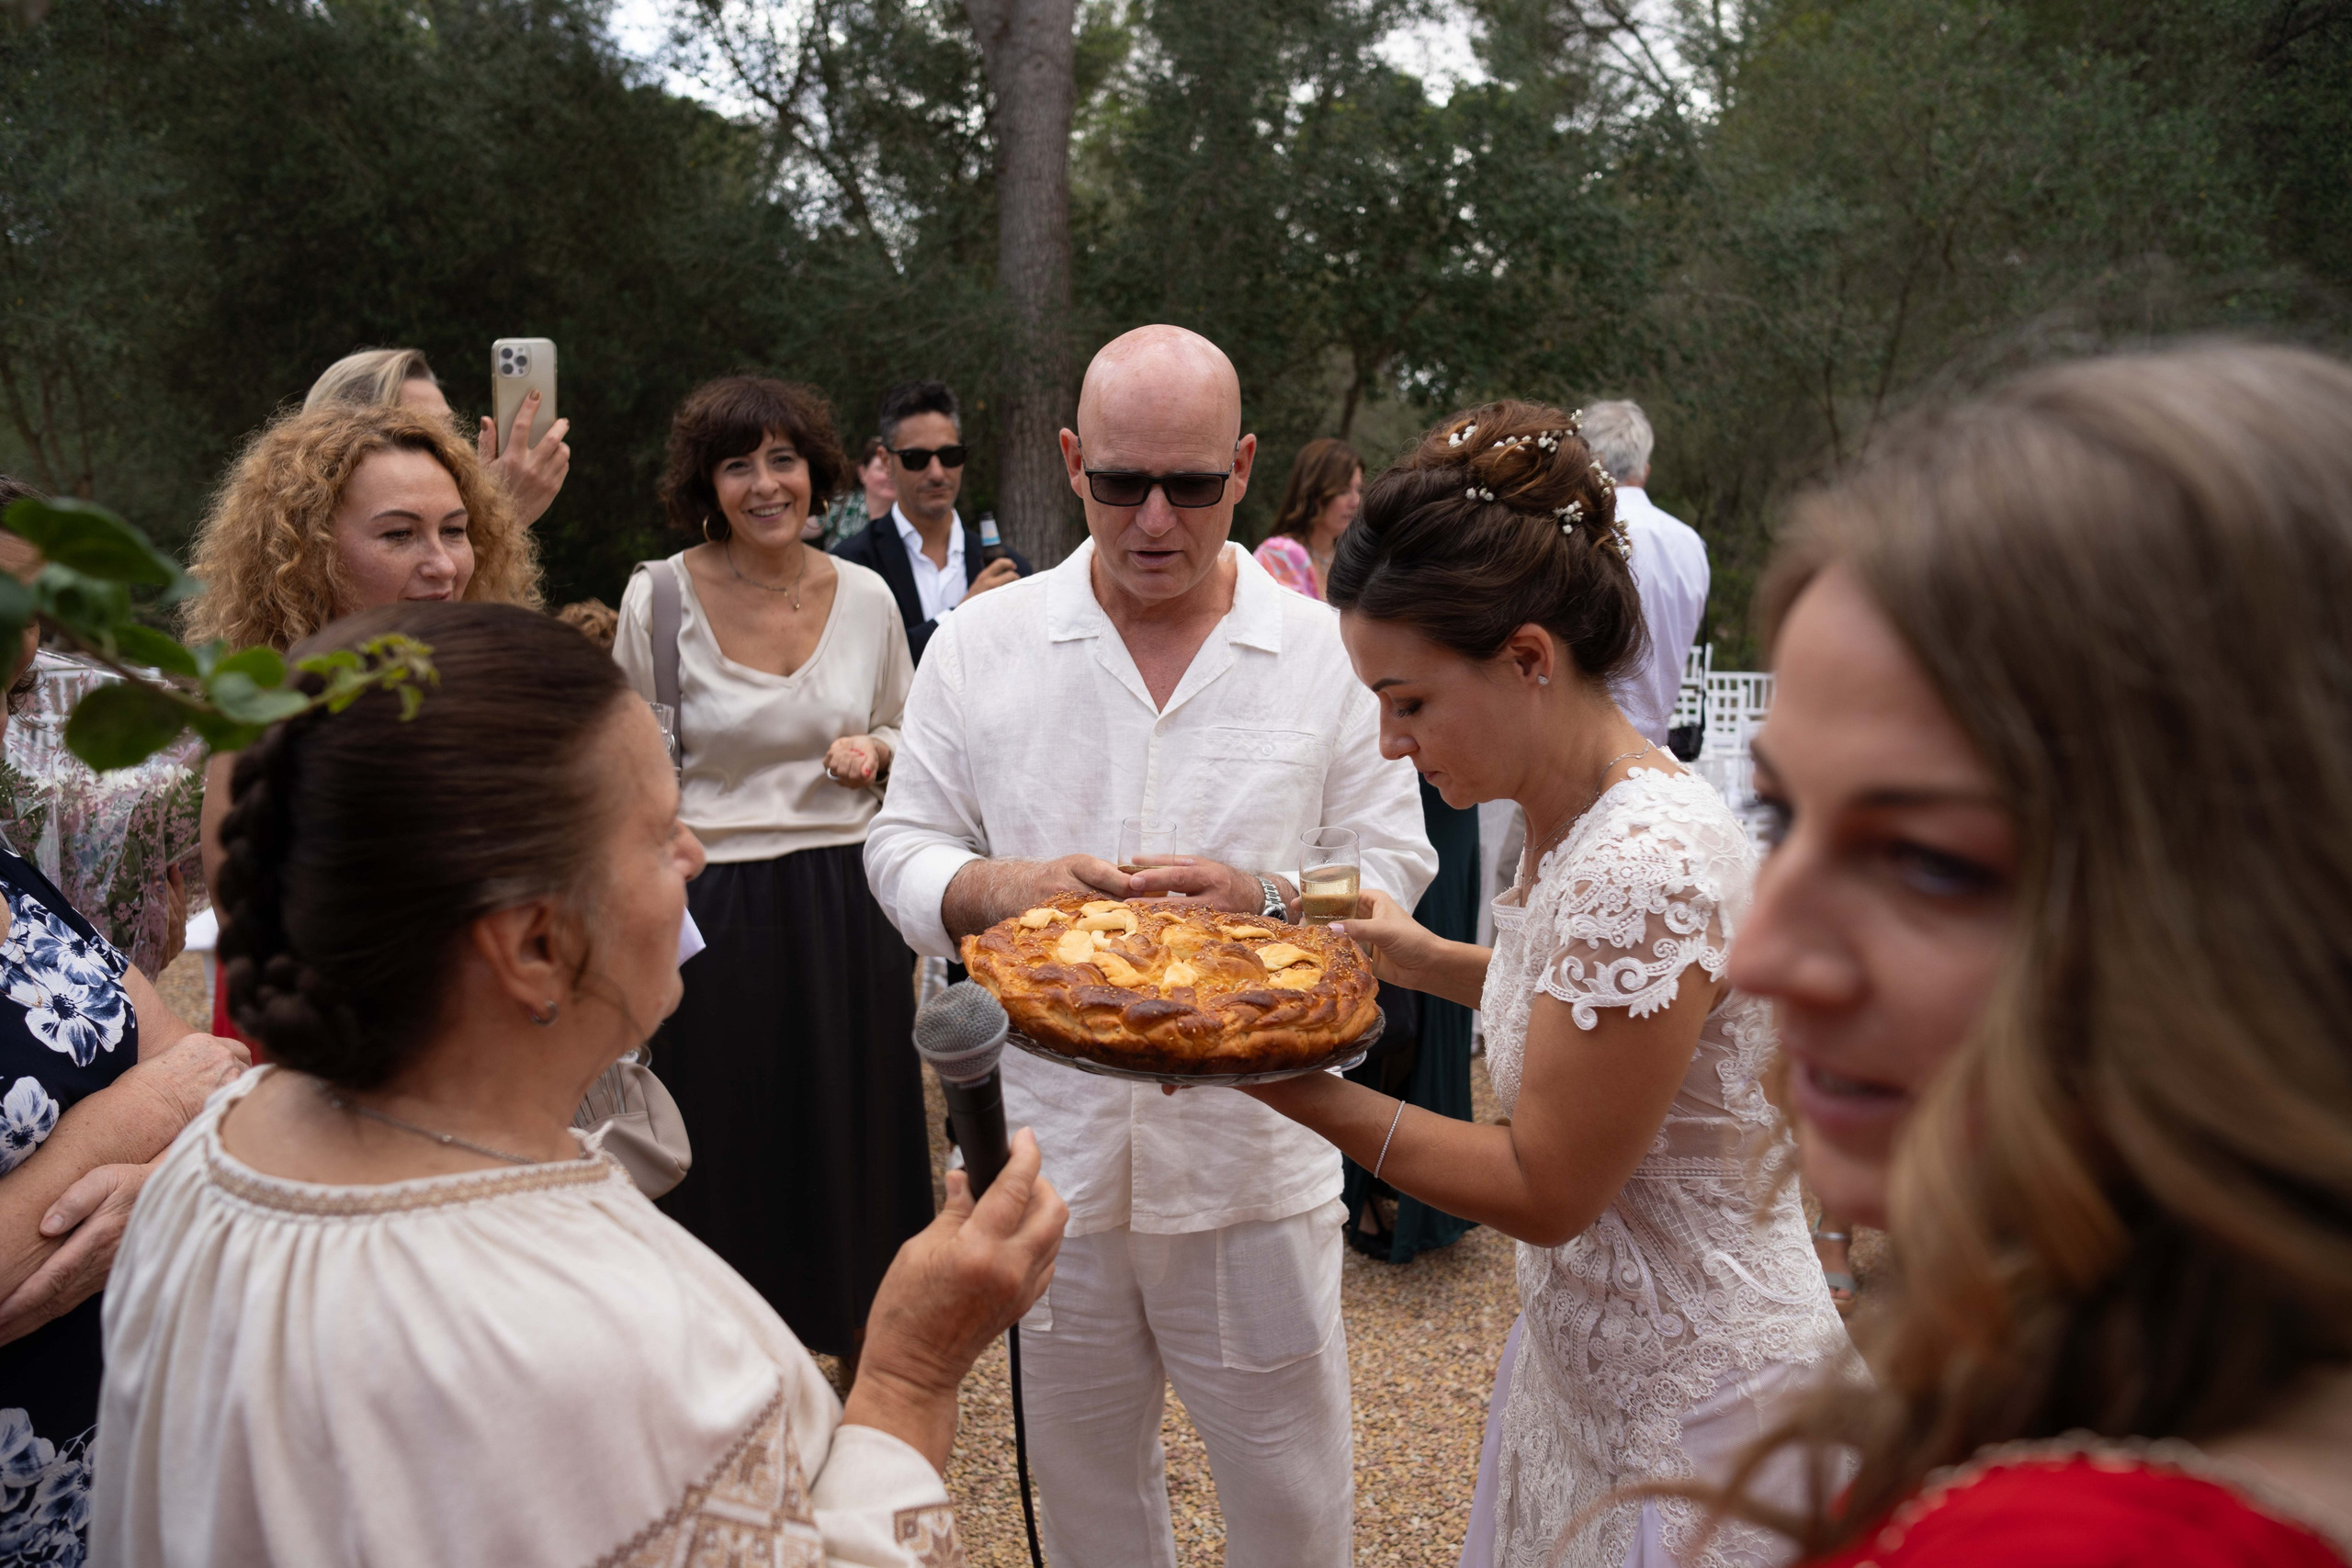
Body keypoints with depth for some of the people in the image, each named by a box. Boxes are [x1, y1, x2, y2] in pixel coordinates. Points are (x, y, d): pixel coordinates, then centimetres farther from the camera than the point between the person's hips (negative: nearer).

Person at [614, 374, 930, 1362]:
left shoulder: (865, 597, 2)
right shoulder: (661, 596, -6)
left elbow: (908, 745, 15)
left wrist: (875, 751, -8)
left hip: (847, 903, 3)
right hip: (713, 906, -2)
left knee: (851, 1131, 13)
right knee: (728, 1143, 9)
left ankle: (860, 1339, 35)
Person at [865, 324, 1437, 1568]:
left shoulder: (1328, 653, -2)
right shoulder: (979, 644, 0)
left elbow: (1393, 868, 1)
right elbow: (902, 848, 4)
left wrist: (1265, 899, -19)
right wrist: (994, 888, -18)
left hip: (1256, 1151, -1)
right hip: (1044, 1147, 2)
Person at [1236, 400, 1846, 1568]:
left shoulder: (1647, 867, -31)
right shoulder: (1570, 813, -2)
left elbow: (1544, 1190, -23)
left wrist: (1279, 1083, -22)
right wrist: (1422, 956, 4)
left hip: (1689, 1420, -8)